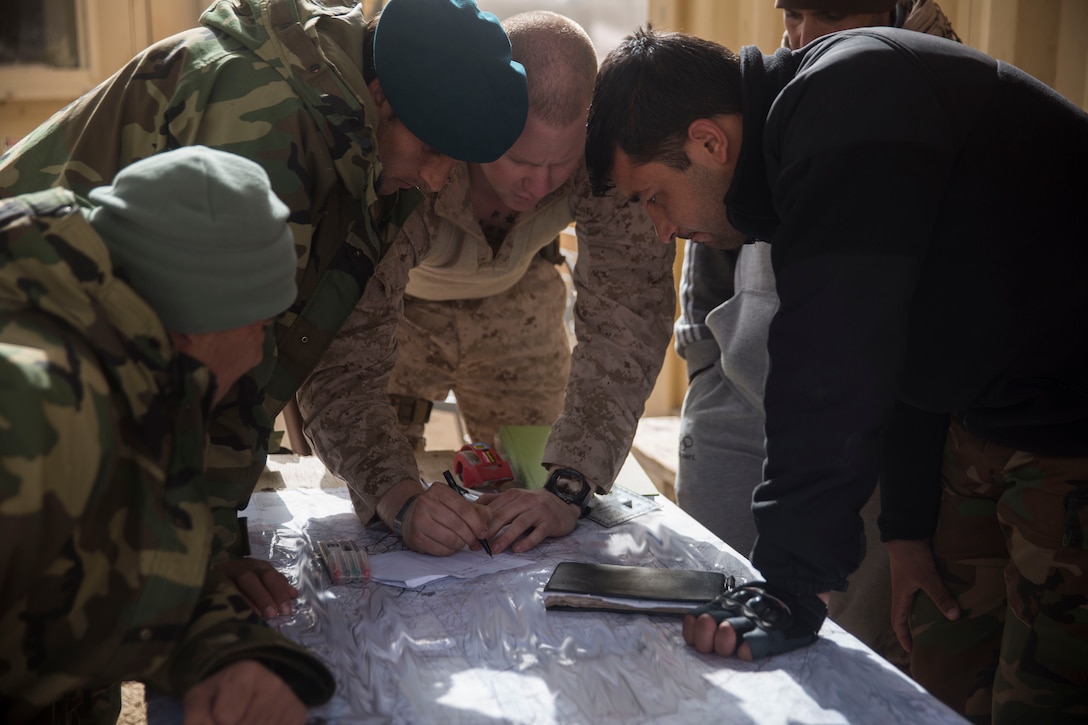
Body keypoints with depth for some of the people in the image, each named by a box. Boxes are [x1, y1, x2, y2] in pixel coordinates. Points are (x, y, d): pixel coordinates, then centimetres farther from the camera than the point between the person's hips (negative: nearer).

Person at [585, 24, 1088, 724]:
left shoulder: (844, 104, -24)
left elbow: (836, 368, -29)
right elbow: (892, 348, 14)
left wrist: (795, 582, -24)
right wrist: (907, 524, 15)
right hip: (990, 416, 10)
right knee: (941, 650, 14)